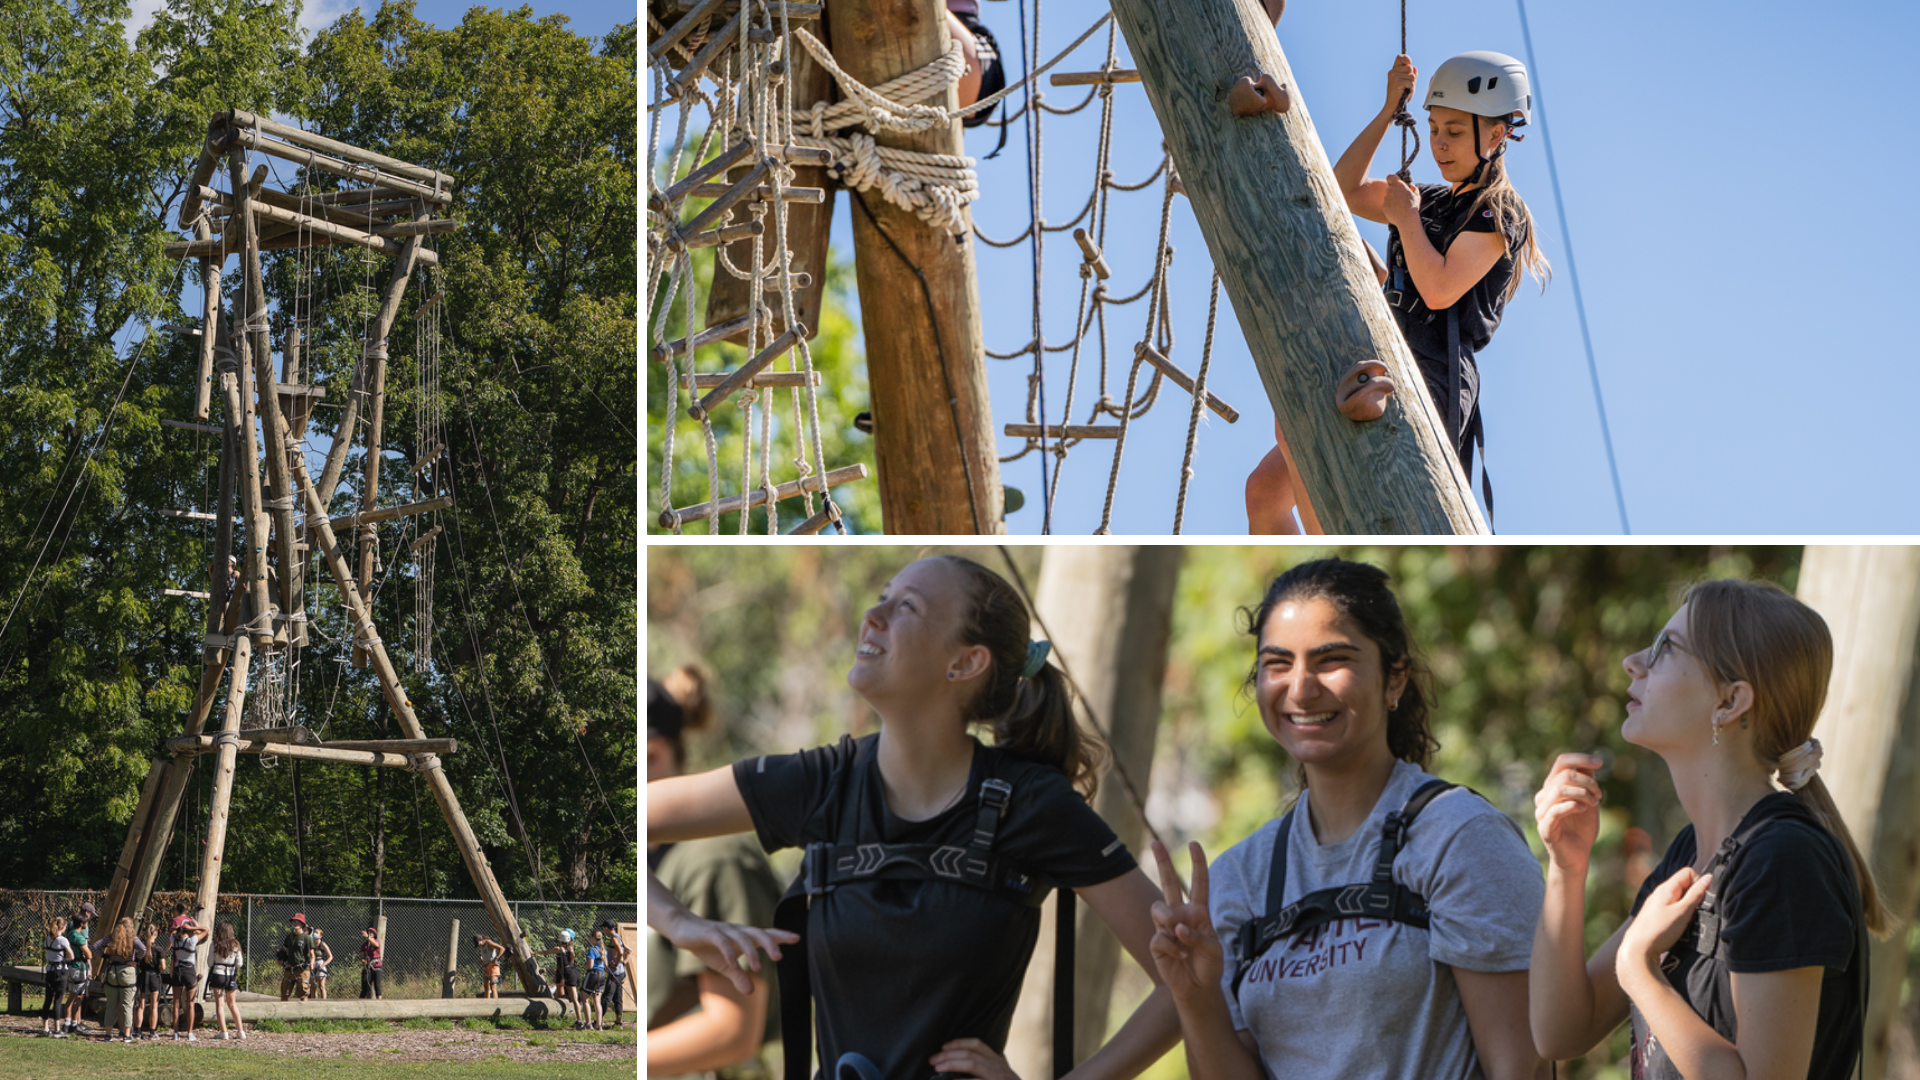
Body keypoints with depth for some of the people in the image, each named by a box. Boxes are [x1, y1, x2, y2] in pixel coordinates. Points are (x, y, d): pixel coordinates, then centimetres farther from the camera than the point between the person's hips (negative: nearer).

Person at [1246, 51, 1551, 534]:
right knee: (1264, 491, -3)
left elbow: (1440, 290, -14)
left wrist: (1406, 217, -3)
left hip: (1431, 382, -9)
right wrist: (1390, 111, 17)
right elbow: (1345, 188, 24)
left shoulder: (1499, 211, -1)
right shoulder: (1433, 201, 25)